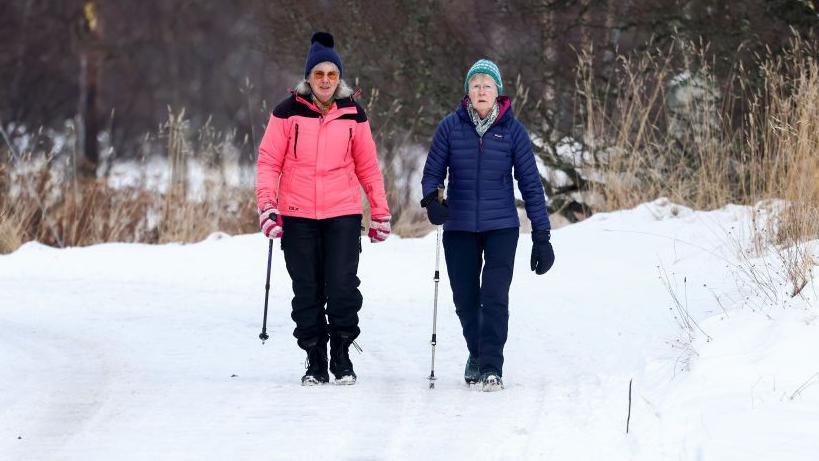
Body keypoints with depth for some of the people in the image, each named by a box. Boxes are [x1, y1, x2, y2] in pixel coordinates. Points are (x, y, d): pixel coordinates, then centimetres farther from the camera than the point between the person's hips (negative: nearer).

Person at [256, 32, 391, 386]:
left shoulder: (352, 114, 6)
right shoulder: (288, 112, 1)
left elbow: (367, 166, 13)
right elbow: (268, 161, 1)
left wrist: (381, 211, 14)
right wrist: (266, 203, -11)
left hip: (343, 214, 0)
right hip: (298, 215, 0)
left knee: (343, 287, -9)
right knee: (307, 291, 4)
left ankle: (342, 355, 7)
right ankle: (315, 360, 13)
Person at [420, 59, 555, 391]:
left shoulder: (512, 130, -2)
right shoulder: (451, 127, 0)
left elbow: (530, 183, 1)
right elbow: (433, 171, 7)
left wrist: (541, 236, -1)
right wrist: (431, 199, -16)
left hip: (501, 227, -2)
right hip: (459, 227, 2)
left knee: (495, 296, -14)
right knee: (465, 299, 8)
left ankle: (491, 365, -10)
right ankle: (477, 353, 32)